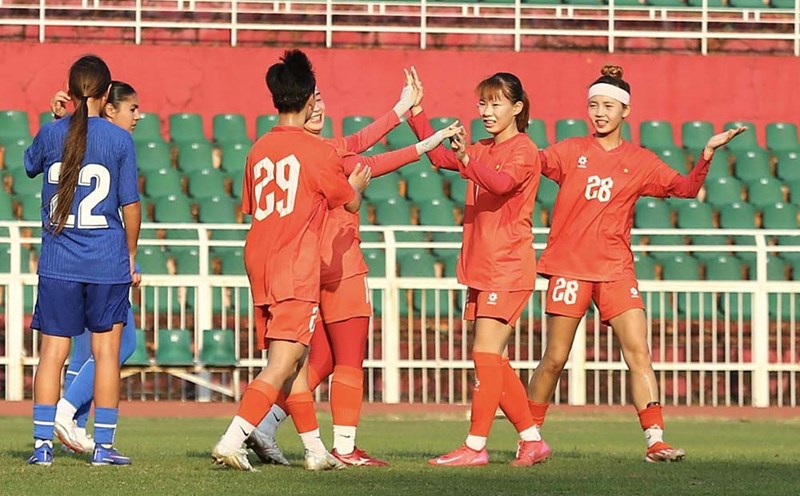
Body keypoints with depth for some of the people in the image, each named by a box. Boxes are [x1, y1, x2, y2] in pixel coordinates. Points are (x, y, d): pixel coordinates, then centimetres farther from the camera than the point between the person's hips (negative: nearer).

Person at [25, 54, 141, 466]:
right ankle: (104, 445, 4)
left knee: (52, 352, 4)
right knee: (106, 350, 5)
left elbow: (31, 166, 22)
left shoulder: (51, 133, -1)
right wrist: (131, 255, 10)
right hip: (107, 262, -1)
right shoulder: (119, 140, -5)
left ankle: (42, 443, 1)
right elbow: (130, 204, -2)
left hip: (58, 262, 1)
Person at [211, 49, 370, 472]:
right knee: (282, 368, -8)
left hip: (258, 263, 7)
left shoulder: (258, 150, 9)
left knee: (296, 362, 15)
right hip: (297, 271, -7)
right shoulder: (316, 151, -7)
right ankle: (231, 442, -20)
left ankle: (316, 450, 22)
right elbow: (350, 203, 5)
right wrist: (358, 183, 29)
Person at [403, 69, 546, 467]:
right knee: (492, 360, 9)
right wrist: (416, 112, 9)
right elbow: (438, 155, 19)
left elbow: (502, 183, -27)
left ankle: (475, 446, -12)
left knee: (486, 354, -12)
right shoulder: (483, 150, 19)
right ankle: (531, 439, 15)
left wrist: (467, 160, -43)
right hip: (480, 269, 9)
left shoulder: (523, 150, -8)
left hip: (508, 267, -9)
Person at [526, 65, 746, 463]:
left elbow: (685, 188, 2)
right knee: (554, 359, 2)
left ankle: (655, 441, -12)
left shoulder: (640, 162, 8)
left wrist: (707, 154, -13)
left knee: (639, 352, -10)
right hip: (569, 267, -1)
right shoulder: (571, 152, 5)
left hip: (616, 270, 1)